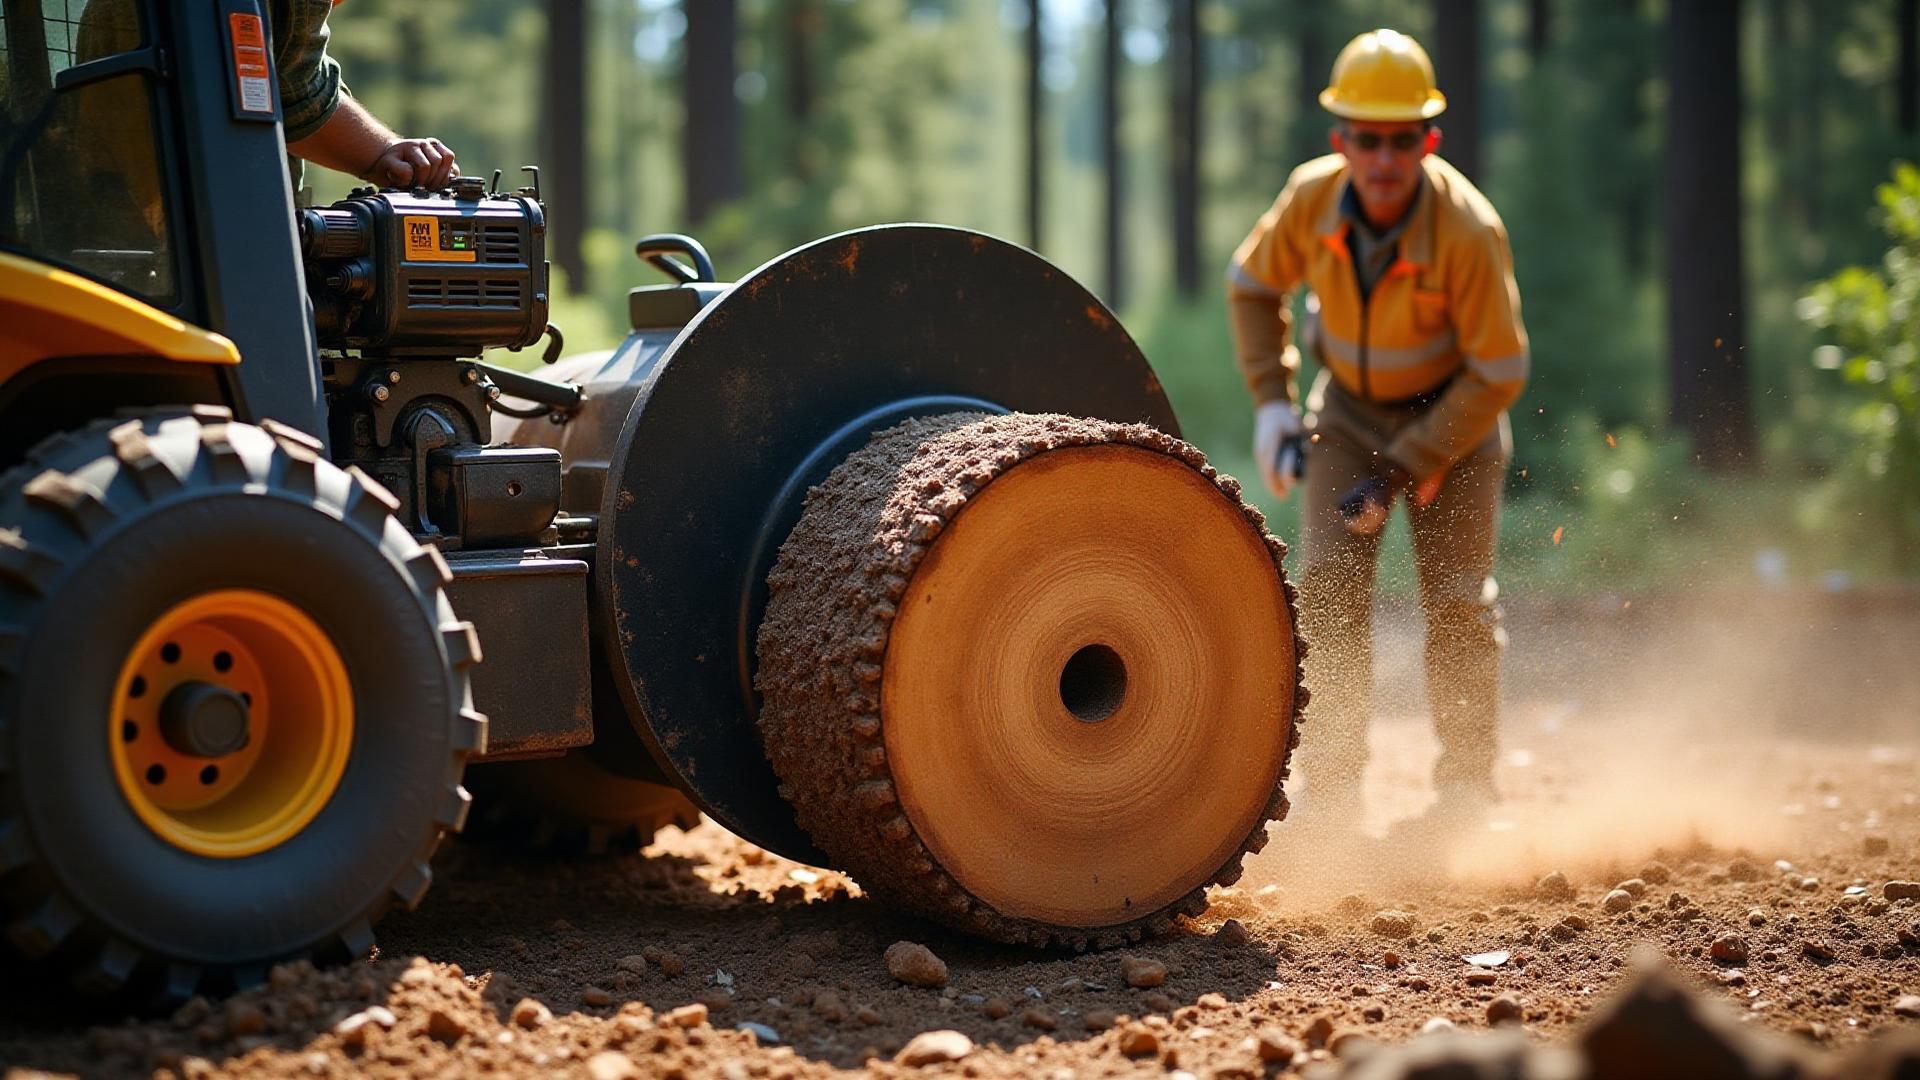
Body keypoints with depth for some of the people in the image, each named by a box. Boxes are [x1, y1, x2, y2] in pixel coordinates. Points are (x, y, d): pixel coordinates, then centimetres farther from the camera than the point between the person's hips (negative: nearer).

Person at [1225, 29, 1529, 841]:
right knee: (1329, 586, -9)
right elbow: (1252, 286, 1)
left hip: (1454, 414, -3)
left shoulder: (1469, 232, -30)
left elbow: (1498, 375, -23)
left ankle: (1465, 794, 10)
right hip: (1349, 407, 3)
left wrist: (1403, 470, -24)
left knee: (1458, 601, -4)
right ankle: (1330, 793, -2)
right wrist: (1272, 402, -8)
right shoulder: (1311, 199, -20)